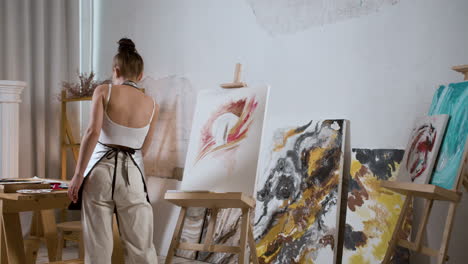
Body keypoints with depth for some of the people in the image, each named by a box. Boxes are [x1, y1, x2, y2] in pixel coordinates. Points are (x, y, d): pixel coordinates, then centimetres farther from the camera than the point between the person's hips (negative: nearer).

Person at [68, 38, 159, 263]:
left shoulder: (103, 91, -1)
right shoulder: (152, 105, 8)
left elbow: (93, 132, -14)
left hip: (101, 169, -1)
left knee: (97, 245, 6)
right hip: (132, 174, 2)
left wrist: (78, 175, -11)